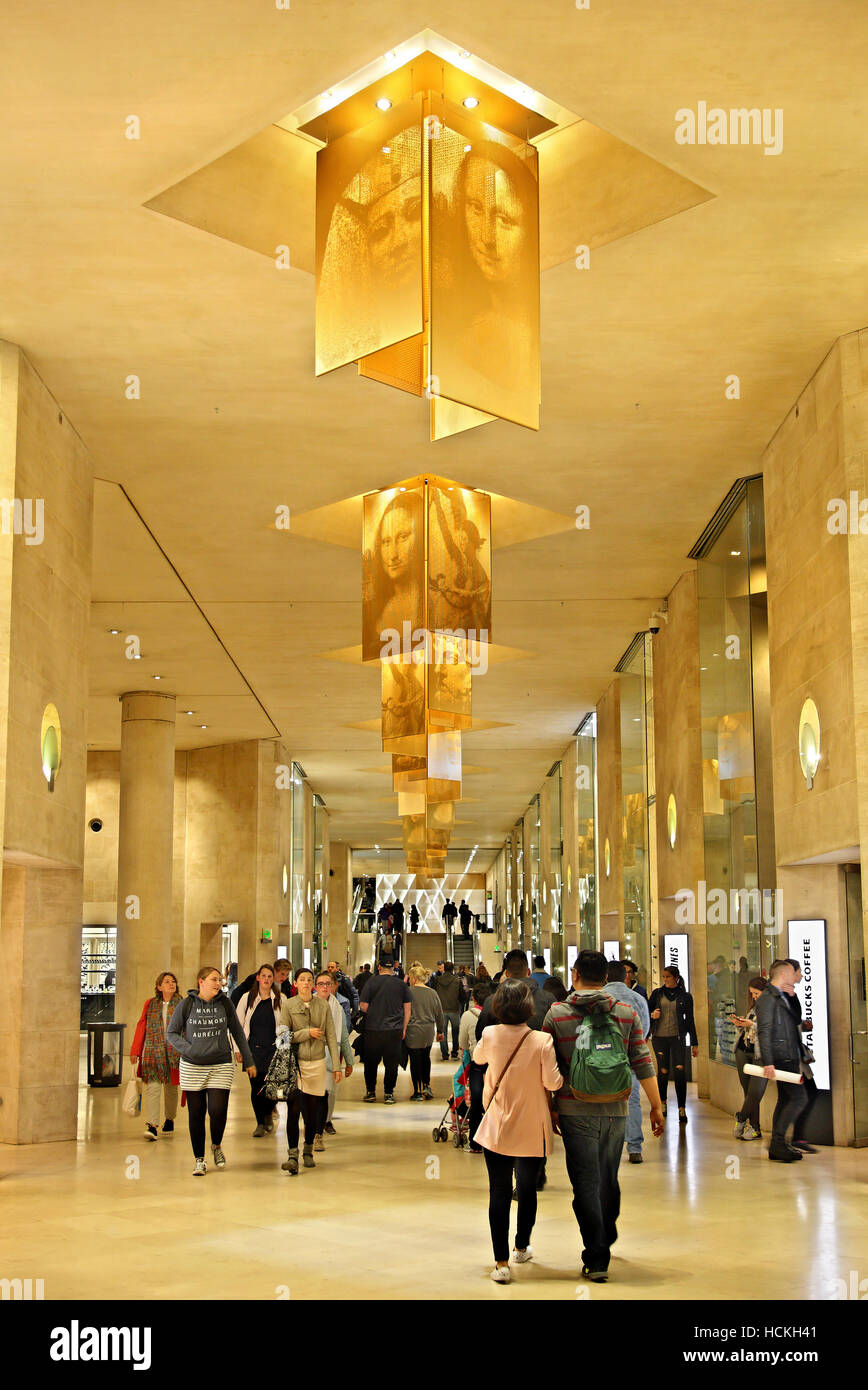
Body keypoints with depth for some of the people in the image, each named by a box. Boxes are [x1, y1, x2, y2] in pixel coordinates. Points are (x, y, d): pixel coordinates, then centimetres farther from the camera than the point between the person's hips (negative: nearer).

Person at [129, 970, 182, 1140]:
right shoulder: (150, 1004, 8)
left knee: (171, 1088, 10)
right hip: (152, 1052, 0)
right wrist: (135, 1050, 1)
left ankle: (170, 1119, 31)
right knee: (152, 1087, -11)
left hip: (174, 1052, 0)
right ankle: (152, 1125, -16)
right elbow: (141, 1027, 7)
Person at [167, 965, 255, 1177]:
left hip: (221, 1066, 0)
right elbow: (171, 1033, 6)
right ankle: (199, 1159, 19)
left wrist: (249, 1061, 14)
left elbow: (238, 1033, 12)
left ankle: (216, 1146, 19)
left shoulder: (225, 1004, 3)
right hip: (192, 1067, 0)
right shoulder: (187, 1005, -2)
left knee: (218, 1110, -11)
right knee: (196, 1114, 4)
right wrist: (188, 1049, -10)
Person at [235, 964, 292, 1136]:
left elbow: (286, 1025, 10)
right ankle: (260, 1123, 13)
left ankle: (268, 1114, 21)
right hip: (253, 1050, 1)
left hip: (274, 1050, -1)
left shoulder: (281, 999, 6)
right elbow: (238, 1025, 9)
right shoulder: (247, 999, 7)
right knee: (256, 1087, -1)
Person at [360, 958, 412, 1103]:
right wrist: (404, 1029, 13)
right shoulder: (402, 985, 1)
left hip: (373, 1029, -1)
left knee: (371, 1062, 12)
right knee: (392, 1063, 8)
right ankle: (388, 1093, 9)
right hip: (395, 1030, 1)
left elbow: (363, 1007, -4)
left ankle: (370, 1092, 18)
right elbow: (407, 1010, 4)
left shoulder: (371, 983, -5)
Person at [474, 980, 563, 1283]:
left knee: (499, 1192, 3)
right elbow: (552, 1082, -13)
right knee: (527, 1188, 19)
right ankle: (522, 1247, 36)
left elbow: (478, 1057, 14)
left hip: (495, 1129, 1)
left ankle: (501, 1263, -2)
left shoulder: (490, 1035, -7)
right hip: (531, 1130, 0)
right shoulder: (542, 1041, -16)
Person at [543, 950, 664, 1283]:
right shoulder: (627, 1014, 1)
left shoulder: (557, 1014, -3)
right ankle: (606, 1239, 38)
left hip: (575, 1111, -2)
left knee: (586, 1183, 2)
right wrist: (656, 1107, 9)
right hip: (615, 1110, 3)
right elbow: (643, 1065, 1)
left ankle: (597, 1259, -1)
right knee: (608, 1180, 19)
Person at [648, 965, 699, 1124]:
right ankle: (662, 1102, 25)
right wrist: (652, 1015, -10)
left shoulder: (685, 996, 5)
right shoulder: (657, 993, 8)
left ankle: (682, 1109, -10)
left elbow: (689, 1020, 9)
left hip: (678, 1037, -1)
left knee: (679, 1071, -11)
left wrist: (694, 1043, 9)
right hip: (659, 1037, 1)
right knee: (663, 1071, 2)